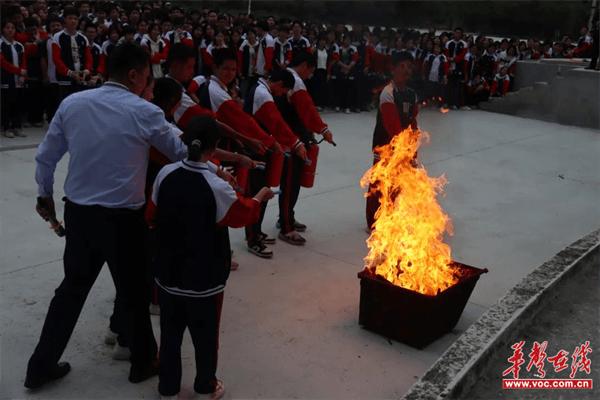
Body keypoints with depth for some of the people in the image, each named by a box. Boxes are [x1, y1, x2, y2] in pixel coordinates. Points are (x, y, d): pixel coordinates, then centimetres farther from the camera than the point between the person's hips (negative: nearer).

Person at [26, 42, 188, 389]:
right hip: (122, 218, -5)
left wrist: (45, 196, 23)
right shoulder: (145, 112, -12)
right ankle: (144, 362, 34)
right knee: (135, 291, 14)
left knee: (72, 288, 20)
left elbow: (45, 157, 7)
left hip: (78, 212, 5)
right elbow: (181, 153, 1)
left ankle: (41, 366, 31)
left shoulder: (71, 103, 0)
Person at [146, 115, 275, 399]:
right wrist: (259, 199, 14)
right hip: (204, 277, -4)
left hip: (168, 272, 4)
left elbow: (152, 216, 4)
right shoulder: (216, 187, -21)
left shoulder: (166, 174, -9)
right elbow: (243, 214, -4)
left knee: (170, 331, 18)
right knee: (205, 334, 16)